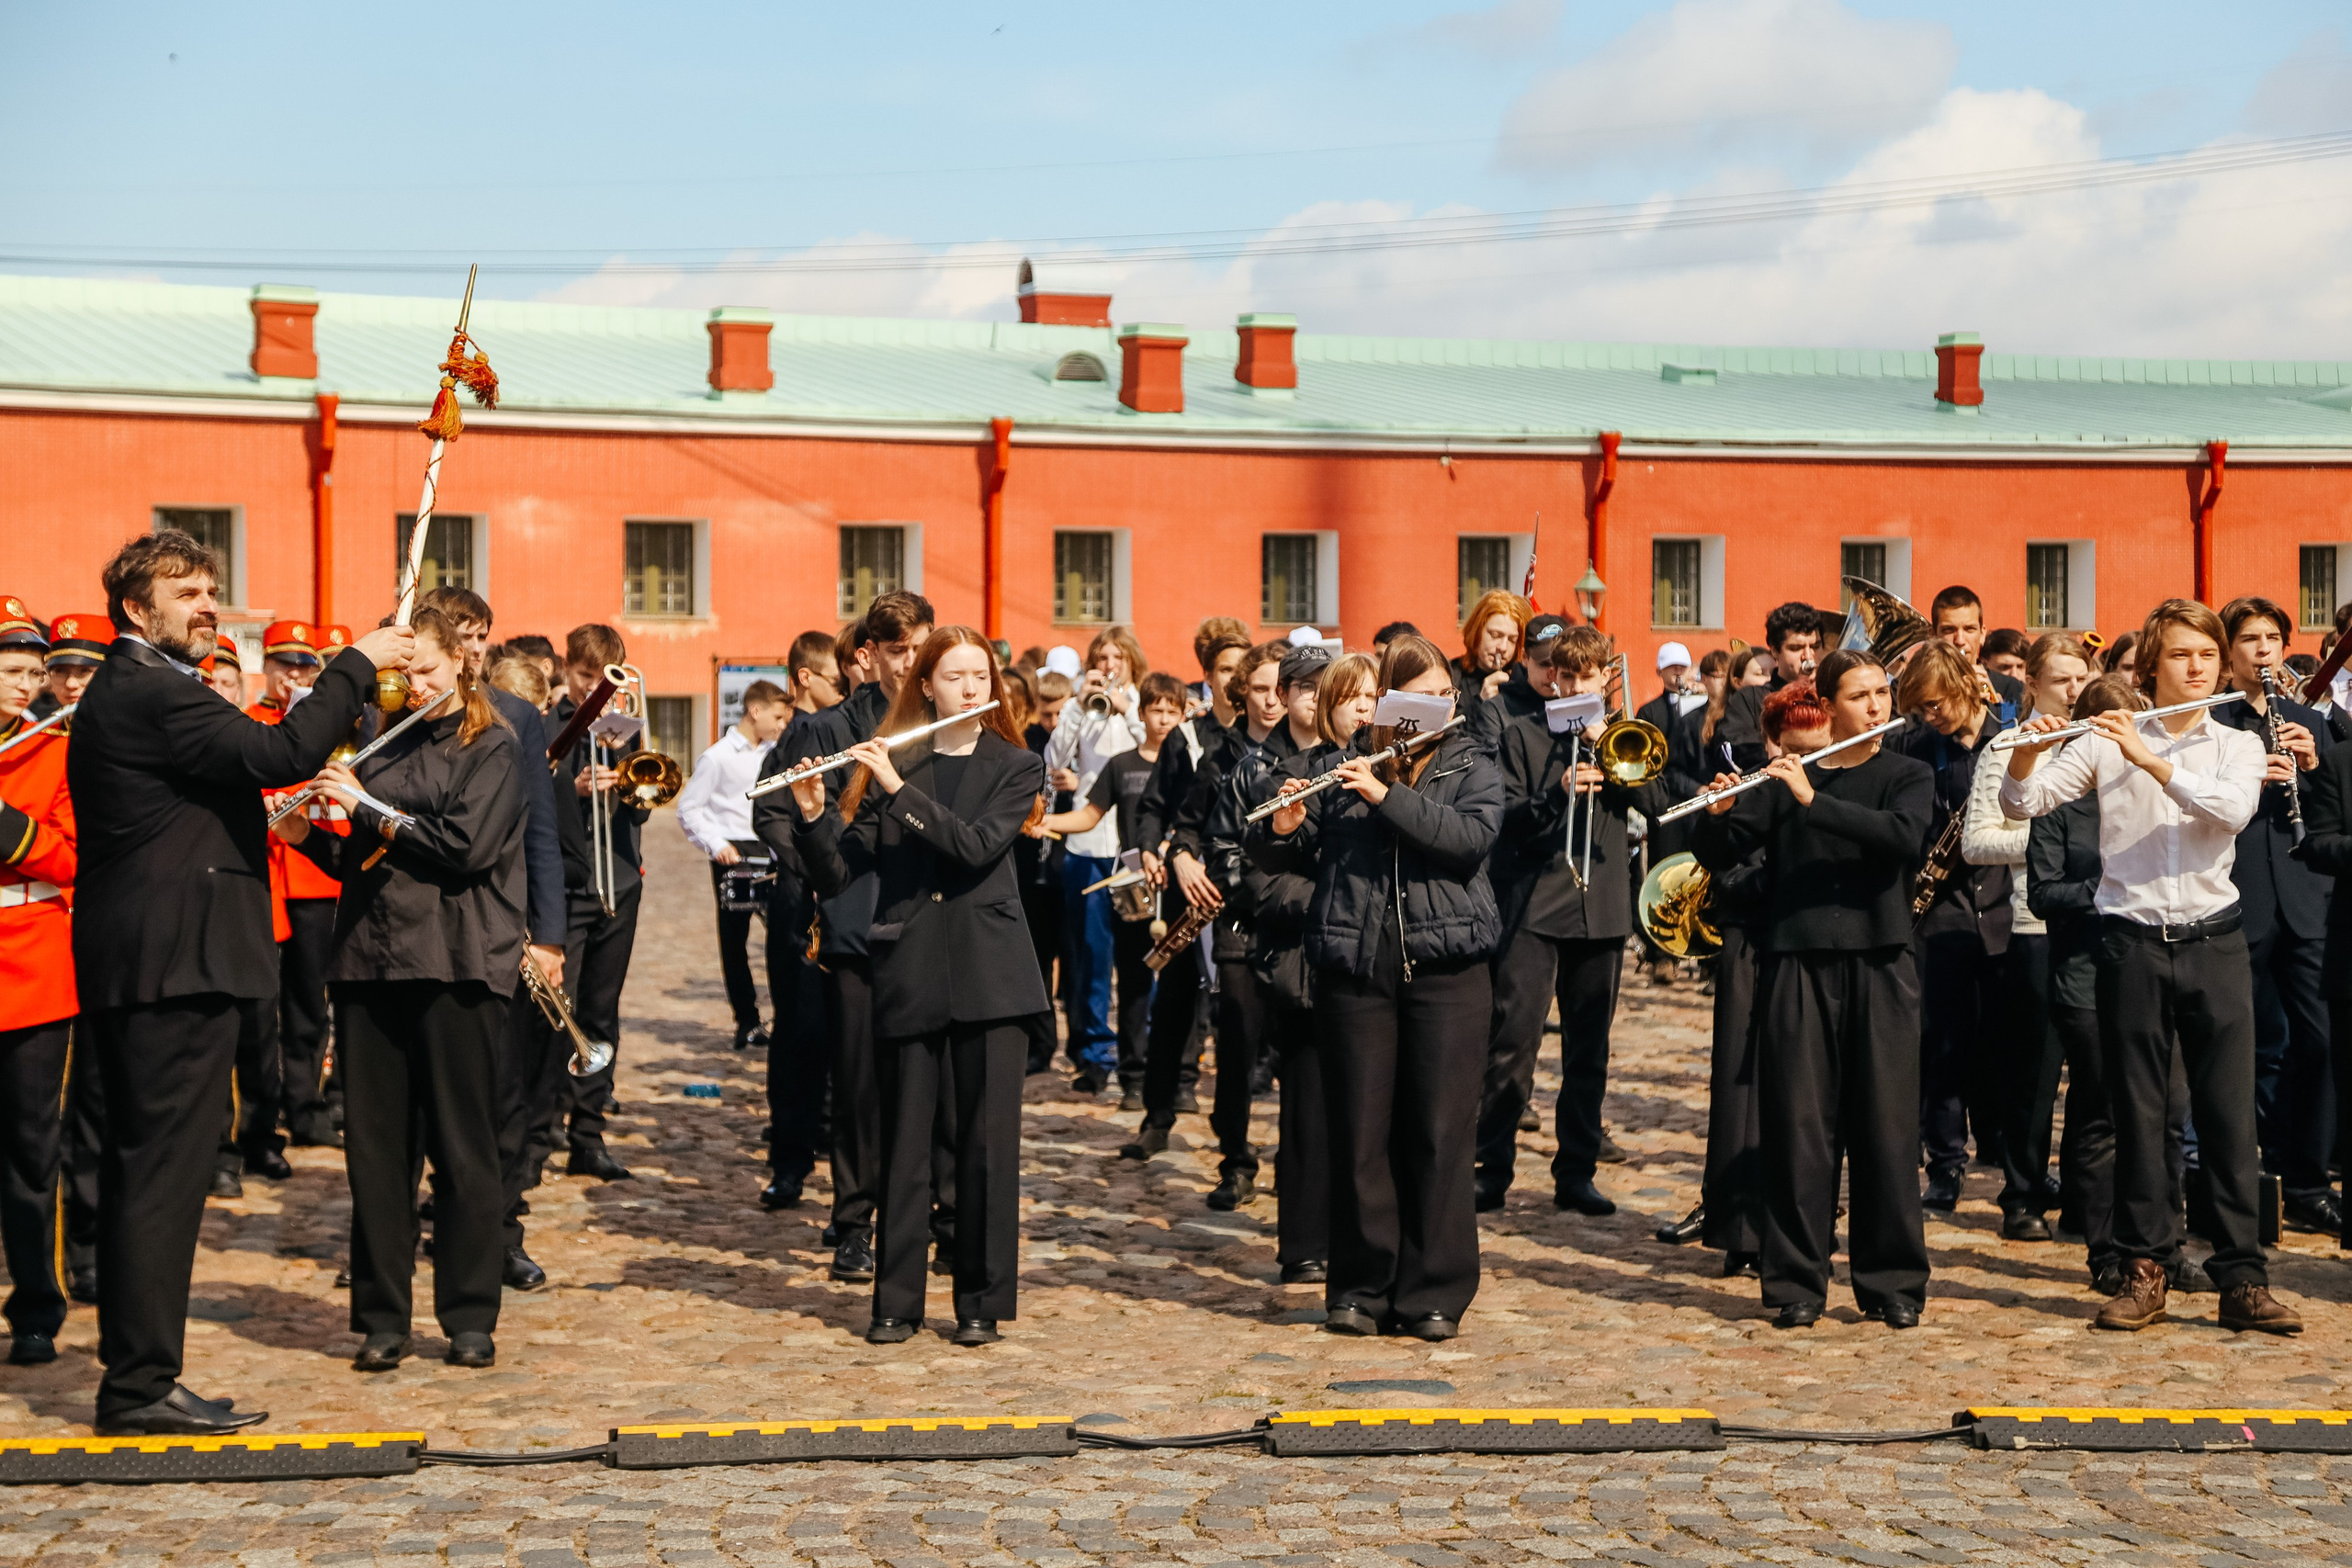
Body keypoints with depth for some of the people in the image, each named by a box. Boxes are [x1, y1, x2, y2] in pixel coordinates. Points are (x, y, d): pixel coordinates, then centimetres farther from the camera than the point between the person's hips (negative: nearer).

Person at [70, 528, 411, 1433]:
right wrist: (356, 666, -16)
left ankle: (130, 1376, 21)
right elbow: (279, 755, -25)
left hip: (135, 965, 11)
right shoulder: (152, 692, -14)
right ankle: (142, 1386, -3)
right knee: (164, 1168, -7)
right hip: (177, 960, -11)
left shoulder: (121, 693, 19)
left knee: (139, 1168, 14)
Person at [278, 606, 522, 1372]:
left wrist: (368, 806, -10)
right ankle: (382, 1317, 12)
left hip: (456, 965, -5)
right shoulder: (386, 747, 17)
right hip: (371, 963, 5)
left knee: (462, 1149, 1)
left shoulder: (494, 750, 0)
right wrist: (308, 836, 4)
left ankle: (470, 1317, 9)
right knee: (375, 1145, 4)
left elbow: (465, 846, -14)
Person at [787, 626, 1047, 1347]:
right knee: (905, 1140, 5)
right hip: (907, 970, 1)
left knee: (987, 1140, 2)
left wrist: (900, 789, -18)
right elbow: (836, 874, 1)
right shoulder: (887, 766, 7)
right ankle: (896, 1301, 15)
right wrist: (812, 815, -16)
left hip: (987, 974, -1)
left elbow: (976, 846, -14)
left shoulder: (1015, 767, 5)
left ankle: (983, 1300, 11)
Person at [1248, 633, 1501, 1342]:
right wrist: (1283, 826, -13)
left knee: (1440, 1134, 1)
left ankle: (1435, 1294, 9)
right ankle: (1361, 1288, 15)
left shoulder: (1472, 768, 7)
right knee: (1361, 1132, 4)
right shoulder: (1344, 769, 9)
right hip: (1355, 970, 1)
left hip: (1445, 971, -1)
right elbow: (1278, 858, 9)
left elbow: (1471, 836, -13)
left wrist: (1386, 795, -19)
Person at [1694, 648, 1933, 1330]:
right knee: (1799, 1125, 1)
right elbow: (1719, 855, 5)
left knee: (1886, 1125, 1)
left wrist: (1813, 800, -20)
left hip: (1880, 965, 0)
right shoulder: (1783, 779, 9)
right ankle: (1798, 1283, 9)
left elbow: (1903, 837, -14)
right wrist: (1719, 813, -16)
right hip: (1797, 962, 1)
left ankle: (1893, 1281, 11)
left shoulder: (1908, 776, 7)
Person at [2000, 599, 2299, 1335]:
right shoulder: (2107, 740, 5)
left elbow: (2232, 808, -13)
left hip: (2213, 941, 1)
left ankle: (2243, 1279, 4)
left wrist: (2151, 761, -22)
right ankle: (2145, 1269, 12)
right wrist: (2027, 753, -21)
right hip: (2132, 942, -1)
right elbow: (2022, 803, -2)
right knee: (2137, 1112, 4)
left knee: (2229, 1111, 0)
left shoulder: (2238, 746, 8)